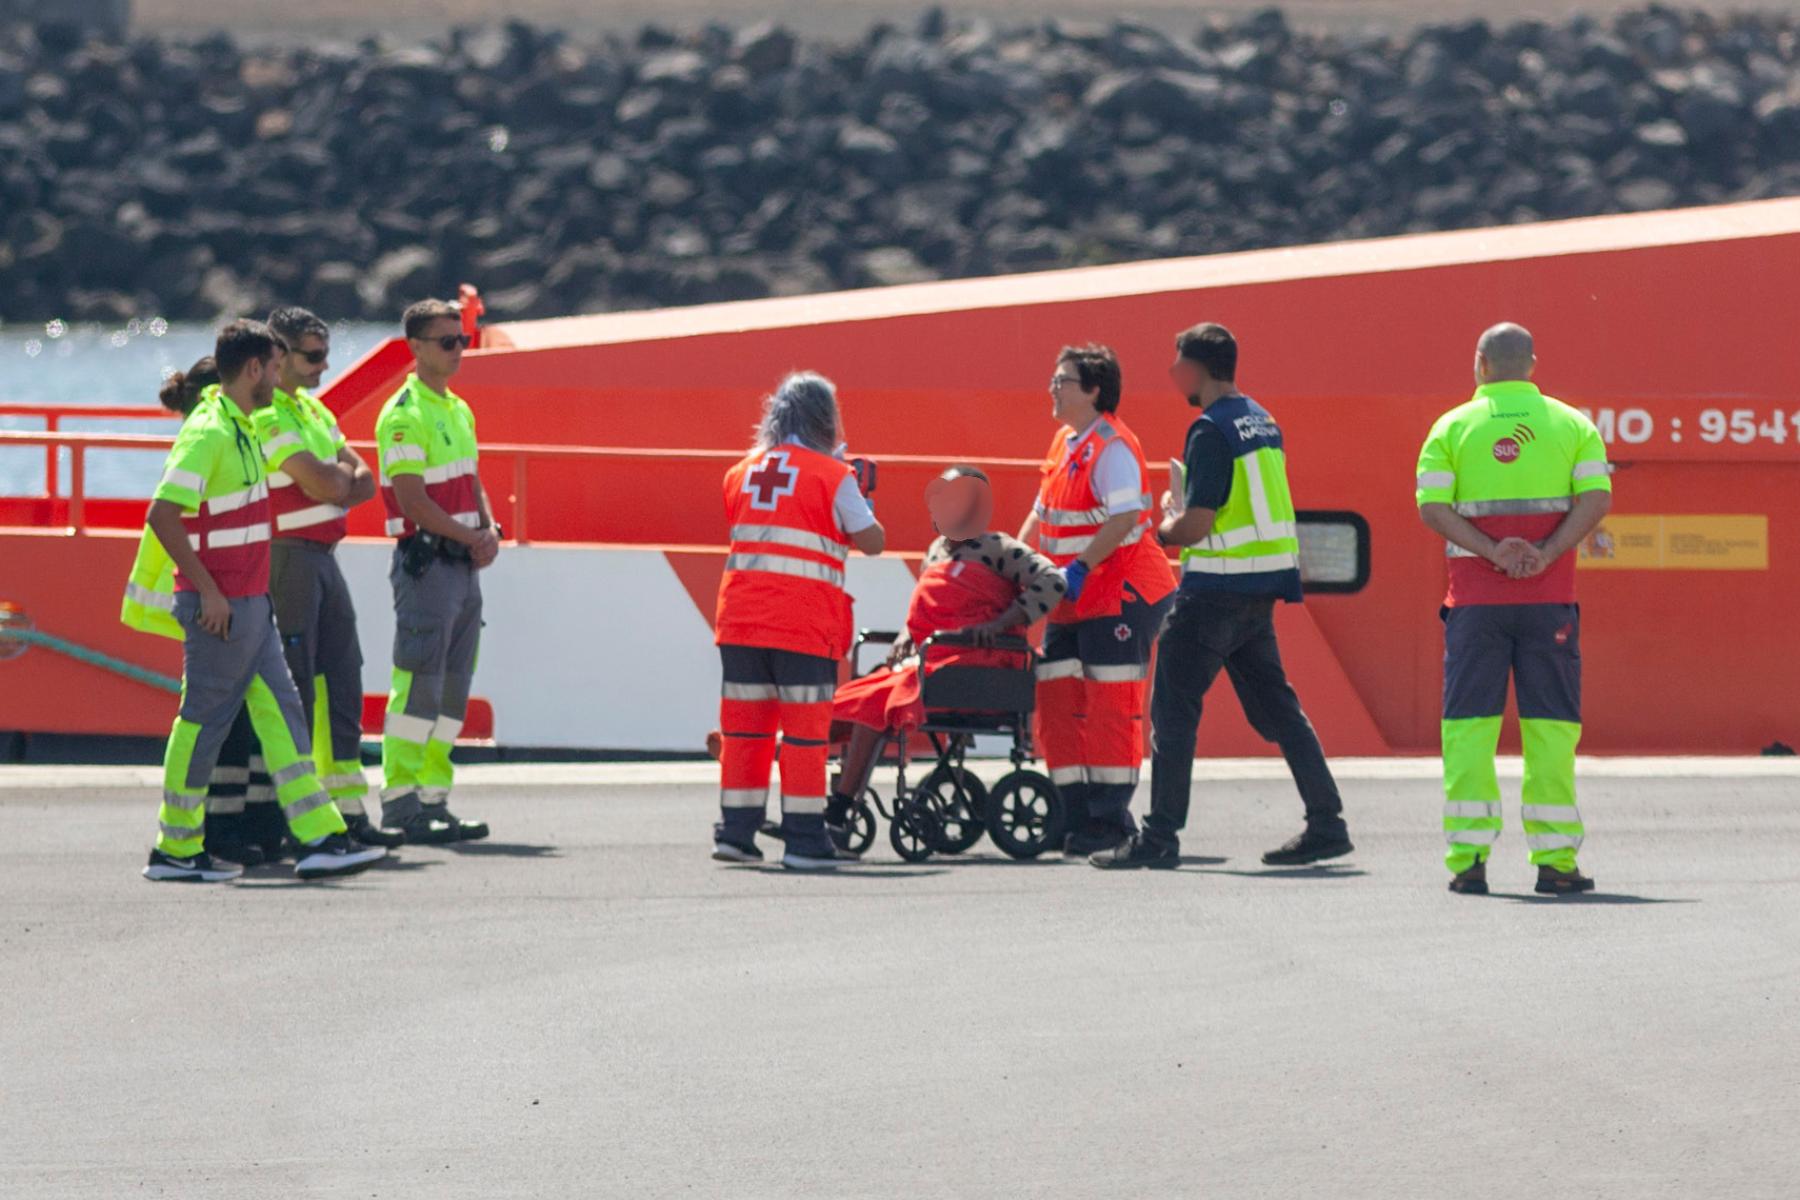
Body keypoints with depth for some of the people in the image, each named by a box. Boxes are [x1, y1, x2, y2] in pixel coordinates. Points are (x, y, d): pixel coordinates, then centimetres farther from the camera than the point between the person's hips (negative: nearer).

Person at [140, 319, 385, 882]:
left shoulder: (239, 428, 13)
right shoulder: (208, 432, -17)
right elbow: (161, 514, -24)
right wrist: (207, 590, -23)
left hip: (250, 602, 10)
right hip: (220, 607, -10)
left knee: (280, 714, 7)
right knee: (204, 720, -2)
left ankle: (321, 838, 6)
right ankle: (175, 852, 7)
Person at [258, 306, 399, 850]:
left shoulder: (311, 409, 17)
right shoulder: (264, 414, -14)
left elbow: (362, 480, 13)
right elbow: (321, 485, -22)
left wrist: (334, 481, -8)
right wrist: (341, 477, 0)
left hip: (322, 559, 9)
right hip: (287, 556, -9)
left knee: (342, 682, 9)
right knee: (295, 689, -8)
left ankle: (349, 813, 12)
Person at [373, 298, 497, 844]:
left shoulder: (458, 410, 17)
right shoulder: (404, 414, -11)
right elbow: (413, 502, -16)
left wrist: (490, 531, 0)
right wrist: (472, 537, -12)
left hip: (464, 564, 9)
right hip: (426, 562, -9)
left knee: (453, 687, 8)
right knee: (419, 685, -9)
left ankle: (432, 798, 12)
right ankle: (399, 801, -6)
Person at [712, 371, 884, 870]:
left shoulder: (741, 473, 12)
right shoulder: (832, 476, -4)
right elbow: (872, 542, -1)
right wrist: (860, 505, 18)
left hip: (740, 618, 5)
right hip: (804, 624, -5)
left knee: (744, 725, 11)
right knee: (805, 729, -1)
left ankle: (735, 830, 12)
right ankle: (804, 839, -1)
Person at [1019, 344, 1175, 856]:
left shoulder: (1112, 446, -14)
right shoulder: (1066, 442, 15)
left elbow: (1125, 517, -25)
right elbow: (1042, 513, 24)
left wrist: (1080, 567, -28)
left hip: (1122, 591, -10)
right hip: (1074, 598, 10)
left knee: (1110, 705, -8)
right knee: (1057, 700, 5)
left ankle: (1111, 819, -4)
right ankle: (1077, 813, 10)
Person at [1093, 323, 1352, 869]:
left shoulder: (1211, 430, -15)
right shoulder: (1262, 422, 12)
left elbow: (1197, 525, -20)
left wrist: (1165, 527, 1)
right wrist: (1183, 512, 18)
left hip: (1216, 591, -9)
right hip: (1263, 590, 9)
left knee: (1173, 708, -3)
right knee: (1275, 706, 14)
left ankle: (1159, 837, -4)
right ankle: (1326, 822, 12)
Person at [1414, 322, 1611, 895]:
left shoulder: (1453, 427, 5)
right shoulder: (1571, 424, 7)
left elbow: (1433, 506, -7)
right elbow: (1596, 498, -5)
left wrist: (1492, 553, -12)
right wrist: (1545, 556, -11)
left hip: (1475, 596, 0)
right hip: (1549, 596, 0)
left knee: (1469, 724, 2)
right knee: (1550, 724, 3)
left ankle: (1469, 858, -5)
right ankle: (1554, 859, 0)